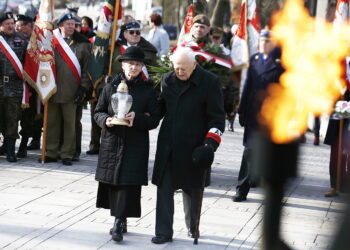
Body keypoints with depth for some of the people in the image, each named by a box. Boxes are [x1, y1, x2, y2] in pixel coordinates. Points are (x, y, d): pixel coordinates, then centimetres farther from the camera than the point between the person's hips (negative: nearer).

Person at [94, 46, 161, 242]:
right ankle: (120, 220, 21)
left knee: (128, 183, -8)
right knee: (112, 182, 6)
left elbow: (155, 119, 0)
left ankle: (119, 222, -6)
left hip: (135, 145, -2)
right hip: (112, 142, 2)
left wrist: (137, 119, -18)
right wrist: (105, 120, -12)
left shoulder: (147, 90, 1)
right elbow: (98, 112, 9)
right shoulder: (111, 87, 5)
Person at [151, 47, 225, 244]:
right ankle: (164, 232, 4)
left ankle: (193, 227, 31)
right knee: (164, 188, -1)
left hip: (194, 147, -3)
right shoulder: (168, 80, 6)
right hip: (168, 146, 3)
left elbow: (217, 117, -7)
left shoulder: (209, 82, -9)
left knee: (193, 189, 12)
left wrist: (210, 144, -15)